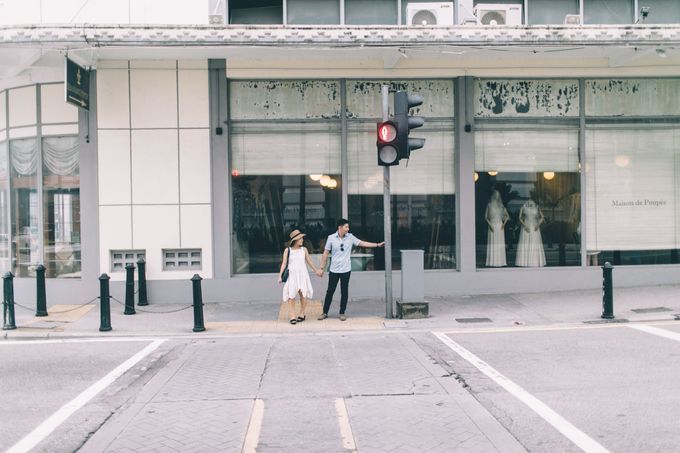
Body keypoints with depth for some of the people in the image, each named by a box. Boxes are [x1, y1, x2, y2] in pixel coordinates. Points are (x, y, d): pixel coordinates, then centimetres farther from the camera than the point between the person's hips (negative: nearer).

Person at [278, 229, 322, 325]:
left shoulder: (304, 249, 4)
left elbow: (309, 261, 15)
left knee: (303, 294, 1)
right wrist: (280, 276, -5)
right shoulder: (287, 250, -1)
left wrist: (316, 270, 20)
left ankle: (302, 315, 15)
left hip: (302, 275, 2)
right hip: (291, 275, -2)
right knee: (291, 295, -6)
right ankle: (293, 317, -2)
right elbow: (284, 263, 1)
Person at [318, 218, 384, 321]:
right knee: (330, 291, 5)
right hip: (334, 270, -1)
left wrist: (377, 244, 2)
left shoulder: (350, 237, 0)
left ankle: (342, 313, 17)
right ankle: (325, 313, 15)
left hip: (345, 270, 1)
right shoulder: (331, 238, -5)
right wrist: (322, 268, -1)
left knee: (344, 292, 5)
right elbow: (326, 253, 0)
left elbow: (362, 243, 6)